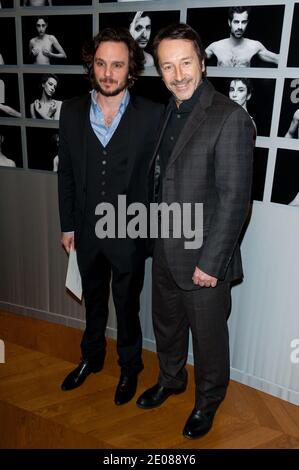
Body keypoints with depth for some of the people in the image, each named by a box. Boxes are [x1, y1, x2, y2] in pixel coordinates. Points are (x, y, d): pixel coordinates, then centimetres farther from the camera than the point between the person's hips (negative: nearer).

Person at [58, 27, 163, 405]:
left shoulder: (151, 115, -13)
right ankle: (91, 358, 48)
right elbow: (66, 172, 3)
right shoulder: (72, 111, -3)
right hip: (87, 231, 3)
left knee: (127, 307, 15)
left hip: (129, 233, -3)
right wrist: (68, 224, 4)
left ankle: (129, 367, 41)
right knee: (93, 302, 23)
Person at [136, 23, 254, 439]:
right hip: (164, 250, 7)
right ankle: (171, 380, 51)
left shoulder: (230, 118, -17)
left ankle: (208, 400, 41)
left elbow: (235, 199, -19)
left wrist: (210, 262, -19)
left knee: (208, 335, 14)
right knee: (166, 325, 24)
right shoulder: (166, 113, 6)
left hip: (202, 259, -6)